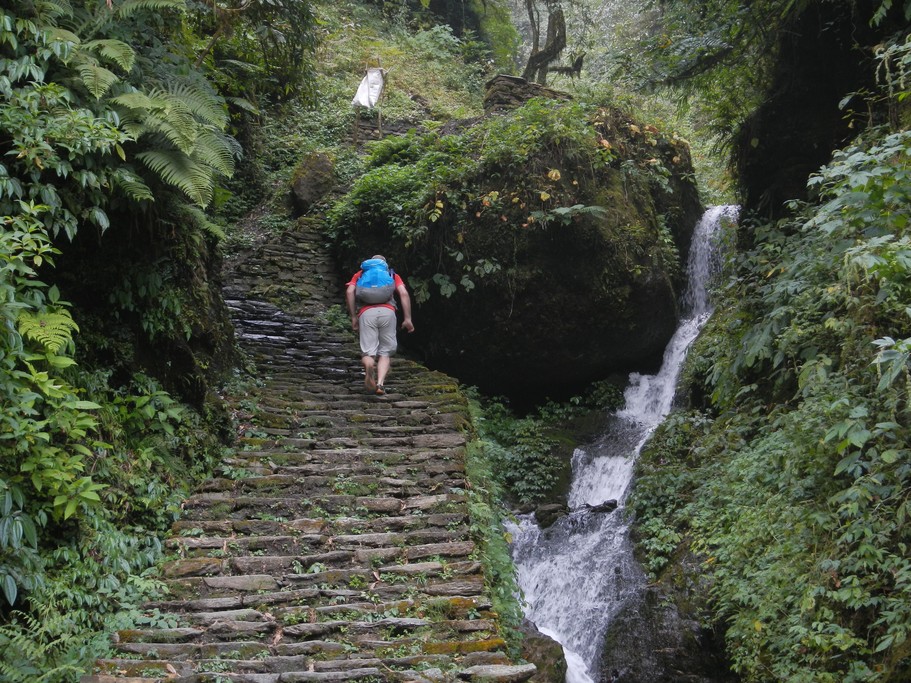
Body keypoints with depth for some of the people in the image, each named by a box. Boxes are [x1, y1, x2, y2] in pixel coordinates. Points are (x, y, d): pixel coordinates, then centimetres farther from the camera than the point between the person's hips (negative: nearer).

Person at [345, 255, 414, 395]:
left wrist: (353, 317, 13)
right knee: (385, 352, 10)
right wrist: (407, 319, 8)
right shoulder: (392, 275, 28)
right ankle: (380, 383, -13)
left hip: (366, 312, 0)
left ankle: (369, 366, -37)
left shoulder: (360, 274, 29)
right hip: (388, 311, 0)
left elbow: (349, 292, 10)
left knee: (368, 352, -1)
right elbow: (403, 293, 10)